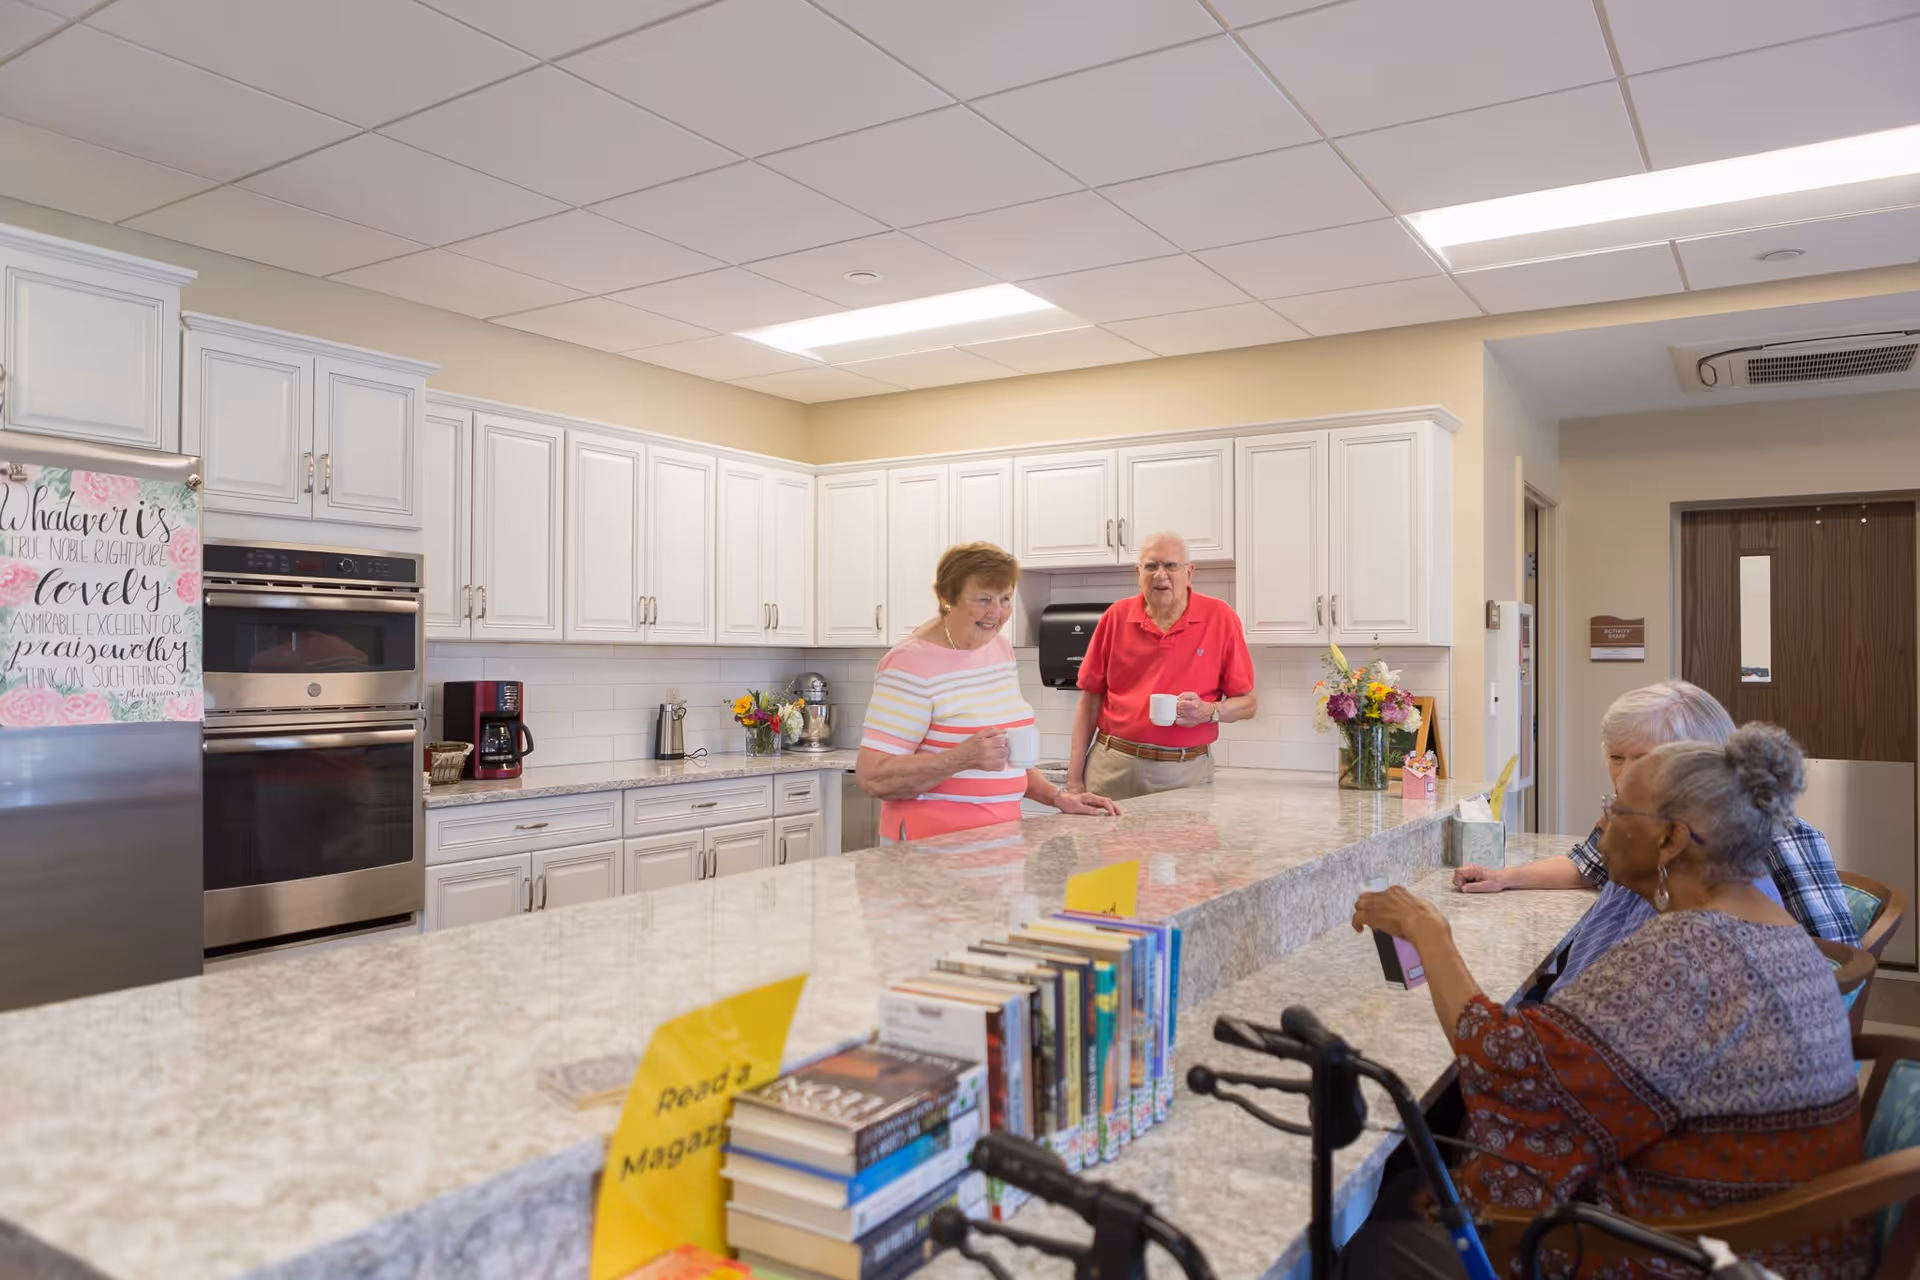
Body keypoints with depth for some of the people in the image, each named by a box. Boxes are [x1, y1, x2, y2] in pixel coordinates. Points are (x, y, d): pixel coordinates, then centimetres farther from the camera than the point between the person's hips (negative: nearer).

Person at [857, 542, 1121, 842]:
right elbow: (871, 777, -20)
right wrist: (964, 758, -27)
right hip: (933, 846, -7)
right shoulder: (912, 664, -15)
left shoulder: (1000, 648, 8)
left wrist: (1057, 796, 7)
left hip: (1000, 837, 7)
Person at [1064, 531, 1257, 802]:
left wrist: (1209, 712, -17)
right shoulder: (1117, 617, 4)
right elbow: (1090, 699, 7)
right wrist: (1074, 777, 2)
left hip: (1185, 772, -1)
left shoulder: (1220, 618, -1)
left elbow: (1248, 703, 4)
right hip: (1112, 768, 1)